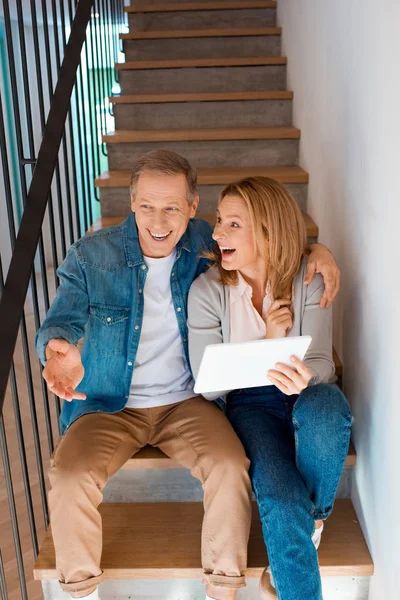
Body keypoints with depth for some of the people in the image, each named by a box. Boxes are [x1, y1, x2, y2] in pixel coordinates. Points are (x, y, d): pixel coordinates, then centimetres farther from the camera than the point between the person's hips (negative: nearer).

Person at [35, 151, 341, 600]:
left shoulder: (207, 246, -3)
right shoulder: (91, 255, -7)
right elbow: (59, 323, -8)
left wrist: (316, 250, -9)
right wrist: (58, 349, -33)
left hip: (186, 402, 1)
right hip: (109, 406, 0)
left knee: (231, 467, -25)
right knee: (69, 477, -25)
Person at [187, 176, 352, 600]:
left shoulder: (308, 279, -10)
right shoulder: (206, 290, -11)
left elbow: (321, 363, -12)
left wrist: (303, 376, -38)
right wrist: (267, 342, -19)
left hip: (304, 396, 2)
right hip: (250, 405, -1)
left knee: (323, 405, -36)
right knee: (282, 505, -28)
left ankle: (313, 519, -6)